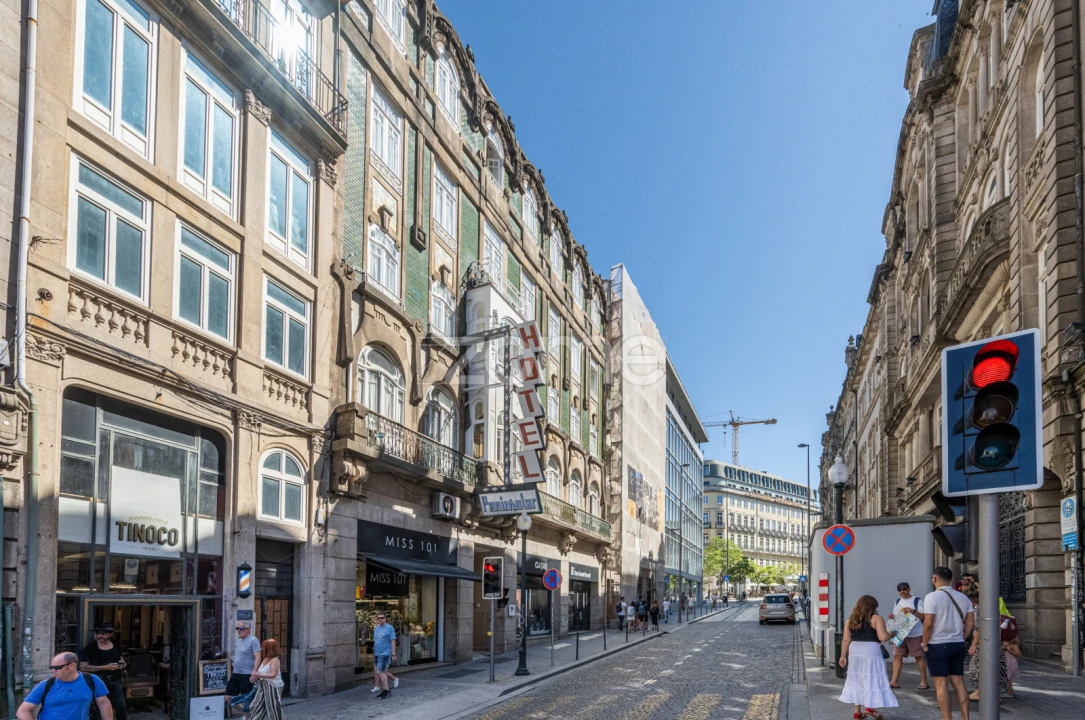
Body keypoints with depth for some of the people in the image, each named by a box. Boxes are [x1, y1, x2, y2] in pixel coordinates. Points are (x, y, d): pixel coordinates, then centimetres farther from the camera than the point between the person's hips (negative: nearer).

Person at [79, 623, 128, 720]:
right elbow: (83, 667, -16)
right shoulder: (90, 649, -6)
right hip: (99, 681, -4)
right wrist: (105, 667, -18)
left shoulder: (116, 646, 10)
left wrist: (122, 663, 2)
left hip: (115, 680, 4)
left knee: (121, 707, 3)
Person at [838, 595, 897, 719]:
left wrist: (843, 656, 9)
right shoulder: (876, 619, -5)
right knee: (872, 680, 2)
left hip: (854, 652, 5)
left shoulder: (851, 620, 8)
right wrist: (891, 634, 5)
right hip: (871, 653, -5)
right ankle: (869, 707, -7)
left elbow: (846, 640, 5)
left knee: (857, 680, 11)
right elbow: (883, 637, -14)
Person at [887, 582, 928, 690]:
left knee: (919, 656, 0)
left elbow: (924, 617, -8)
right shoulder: (897, 602, 14)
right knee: (897, 656, 1)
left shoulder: (917, 601, -4)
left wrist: (913, 611, -21)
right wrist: (892, 617, -3)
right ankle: (894, 681, 3)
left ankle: (923, 682, 6)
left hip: (915, 634, -5)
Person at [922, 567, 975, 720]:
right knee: (958, 683, 11)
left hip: (938, 646, -6)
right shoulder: (963, 598, 8)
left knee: (941, 685, -1)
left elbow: (928, 624, -18)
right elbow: (971, 624, 8)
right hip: (958, 645, 6)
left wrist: (925, 643, -7)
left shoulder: (932, 597, -13)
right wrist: (960, 639, 14)